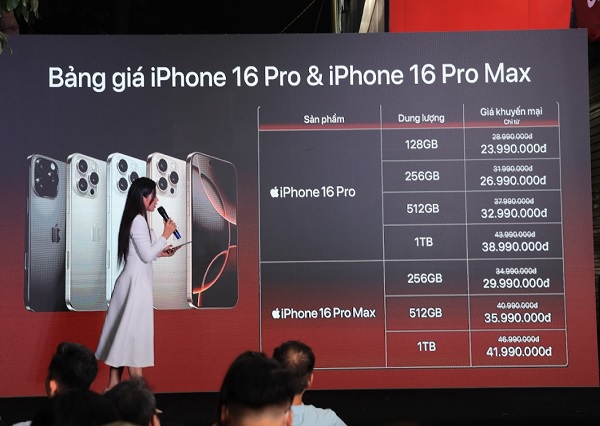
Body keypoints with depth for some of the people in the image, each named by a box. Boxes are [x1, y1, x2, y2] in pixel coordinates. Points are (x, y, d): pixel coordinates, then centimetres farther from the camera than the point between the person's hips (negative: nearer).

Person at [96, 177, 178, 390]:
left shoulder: (134, 220, 15)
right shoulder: (138, 221, -14)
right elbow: (146, 256, -16)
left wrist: (160, 252, 15)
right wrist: (165, 235, -10)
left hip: (133, 282, 9)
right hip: (136, 283, -9)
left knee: (124, 336, 10)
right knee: (133, 335, -6)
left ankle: (113, 386, 14)